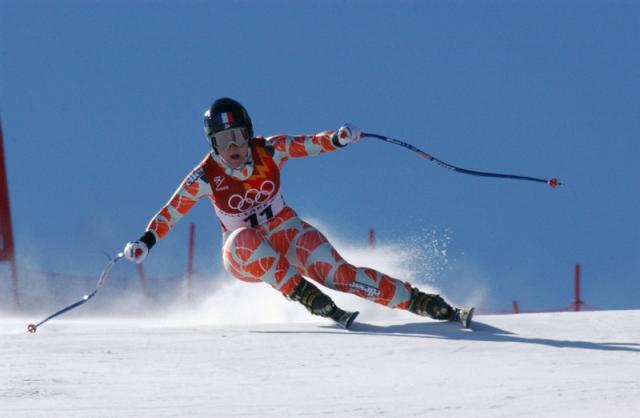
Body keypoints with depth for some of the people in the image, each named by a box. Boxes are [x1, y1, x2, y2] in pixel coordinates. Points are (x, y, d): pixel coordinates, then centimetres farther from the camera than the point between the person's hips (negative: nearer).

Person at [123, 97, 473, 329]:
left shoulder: (269, 151, -14)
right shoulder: (205, 177, -16)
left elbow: (313, 143, -16)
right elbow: (170, 213, -7)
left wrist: (338, 138, -36)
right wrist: (145, 241, -18)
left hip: (287, 234, 1)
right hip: (243, 256, -1)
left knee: (338, 272, -23)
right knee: (245, 239, -38)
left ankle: (425, 303, -23)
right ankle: (311, 299, -37)